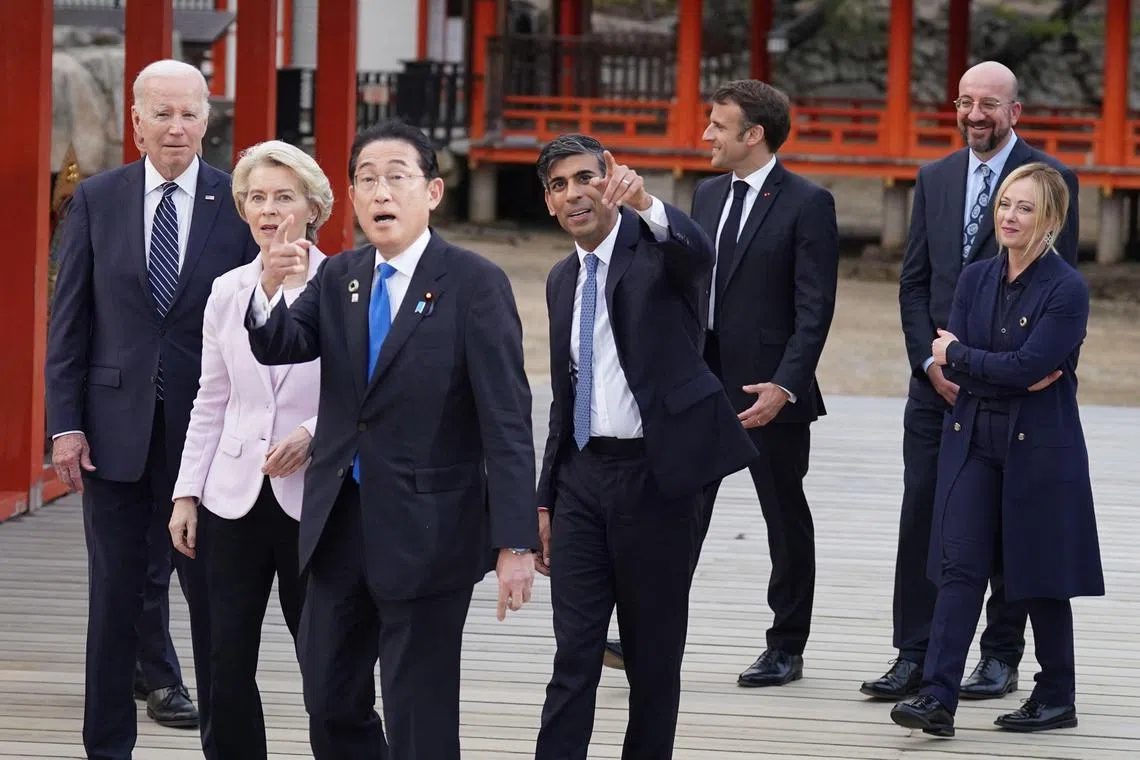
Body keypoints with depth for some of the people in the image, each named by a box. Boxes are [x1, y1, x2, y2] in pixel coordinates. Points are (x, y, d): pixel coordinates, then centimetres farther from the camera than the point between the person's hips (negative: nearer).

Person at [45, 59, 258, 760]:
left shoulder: (238, 203, -1)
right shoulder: (97, 200, 3)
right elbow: (70, 320, 5)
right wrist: (65, 423, -1)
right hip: (116, 428, 1)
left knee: (214, 595, 5)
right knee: (114, 596, 8)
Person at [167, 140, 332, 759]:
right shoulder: (227, 291, 8)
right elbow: (211, 402, 13)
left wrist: (313, 434, -19)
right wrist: (187, 493, 9)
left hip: (312, 495, -4)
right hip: (236, 496, 4)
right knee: (228, 664, 3)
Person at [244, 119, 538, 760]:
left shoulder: (475, 284, -10)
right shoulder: (338, 279, 8)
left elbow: (507, 420, -14)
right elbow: (279, 346, -5)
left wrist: (515, 544, -19)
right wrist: (271, 287, -27)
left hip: (426, 532, -6)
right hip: (341, 520, 6)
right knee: (331, 704, 12)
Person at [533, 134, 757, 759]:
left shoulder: (653, 244, -4)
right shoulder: (562, 281, 15)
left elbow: (698, 256, -30)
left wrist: (646, 203, -49)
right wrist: (546, 499, 17)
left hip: (654, 473, -5)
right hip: (583, 474, 5)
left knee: (654, 654, 4)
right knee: (574, 654, 0)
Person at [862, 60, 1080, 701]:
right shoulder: (935, 179, 12)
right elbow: (915, 281, 13)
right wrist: (932, 360, -2)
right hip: (937, 380, 4)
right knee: (921, 517, 1)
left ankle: (1002, 659, 10)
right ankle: (915, 658, 4)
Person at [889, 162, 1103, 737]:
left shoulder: (1067, 290, -11)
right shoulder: (976, 279, 7)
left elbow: (1027, 366, -19)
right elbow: (950, 363, 0)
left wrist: (958, 356, -7)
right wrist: (1011, 379, -15)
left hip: (1039, 447, -4)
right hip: (973, 441, 4)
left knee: (1040, 578, 6)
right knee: (960, 567, -5)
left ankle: (1057, 698, 20)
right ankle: (938, 696, -11)